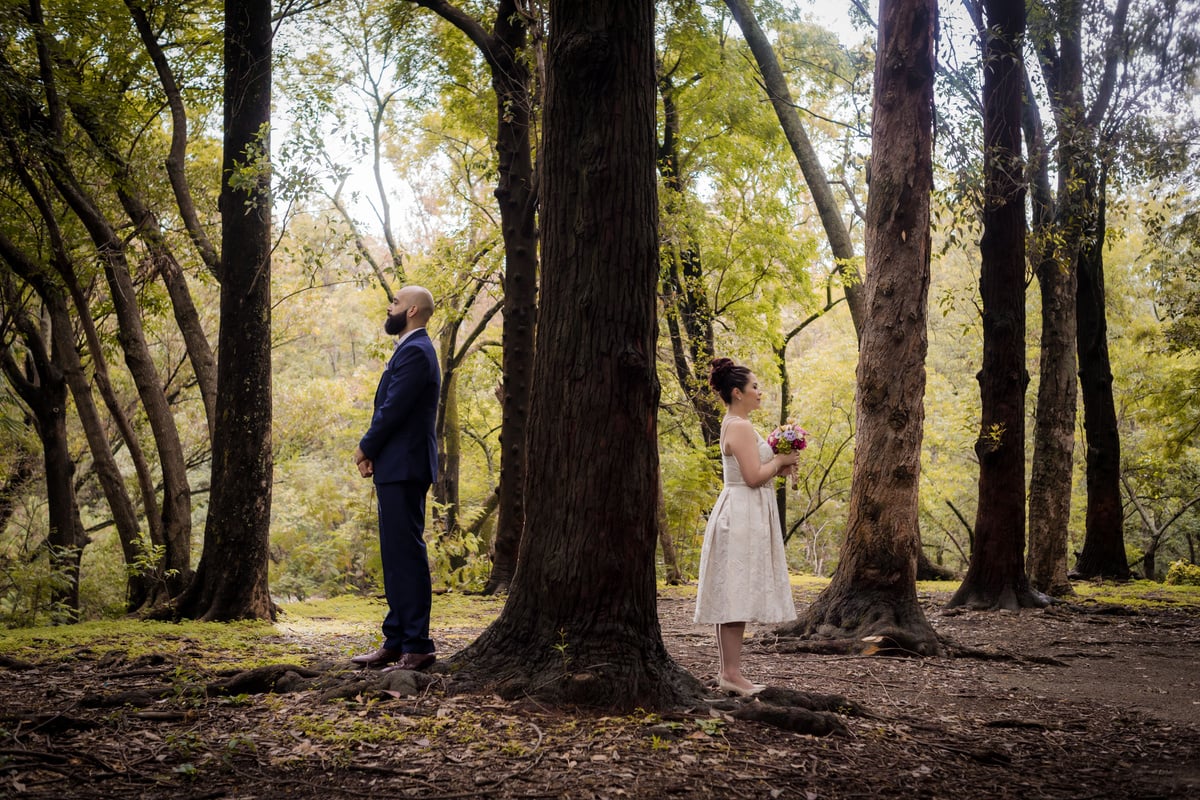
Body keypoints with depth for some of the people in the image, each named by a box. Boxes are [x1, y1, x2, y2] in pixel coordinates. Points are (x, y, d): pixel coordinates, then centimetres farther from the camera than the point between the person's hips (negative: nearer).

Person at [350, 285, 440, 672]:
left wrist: (366, 448, -5)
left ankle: (417, 647, -7)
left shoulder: (415, 352, -14)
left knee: (407, 554, -9)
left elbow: (393, 409, -19)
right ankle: (396, 641, 19)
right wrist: (373, 451, 7)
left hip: (404, 468, -11)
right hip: (396, 469, 11)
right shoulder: (410, 349, 19)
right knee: (396, 556, 13)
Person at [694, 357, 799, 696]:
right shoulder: (741, 427, -14)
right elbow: (753, 477, -20)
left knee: (732, 596, 9)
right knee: (737, 594, -10)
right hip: (744, 514, -11)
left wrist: (778, 466, 13)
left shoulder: (733, 425, 18)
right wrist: (780, 461, -5)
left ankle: (727, 671, 12)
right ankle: (732, 674, -10)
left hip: (741, 514, 11)